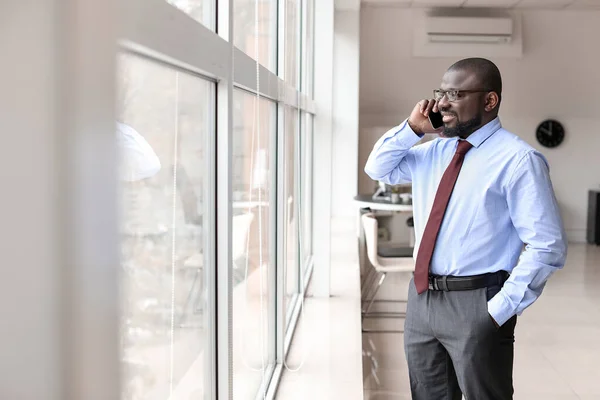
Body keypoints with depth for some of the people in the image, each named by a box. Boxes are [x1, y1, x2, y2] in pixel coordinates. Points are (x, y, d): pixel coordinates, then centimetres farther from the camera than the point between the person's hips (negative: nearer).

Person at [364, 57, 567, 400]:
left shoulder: (517, 159, -14)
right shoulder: (434, 151, 10)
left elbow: (547, 247, -16)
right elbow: (378, 169, 20)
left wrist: (500, 309, -18)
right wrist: (412, 128, 3)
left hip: (474, 303, -7)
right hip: (422, 296, 7)